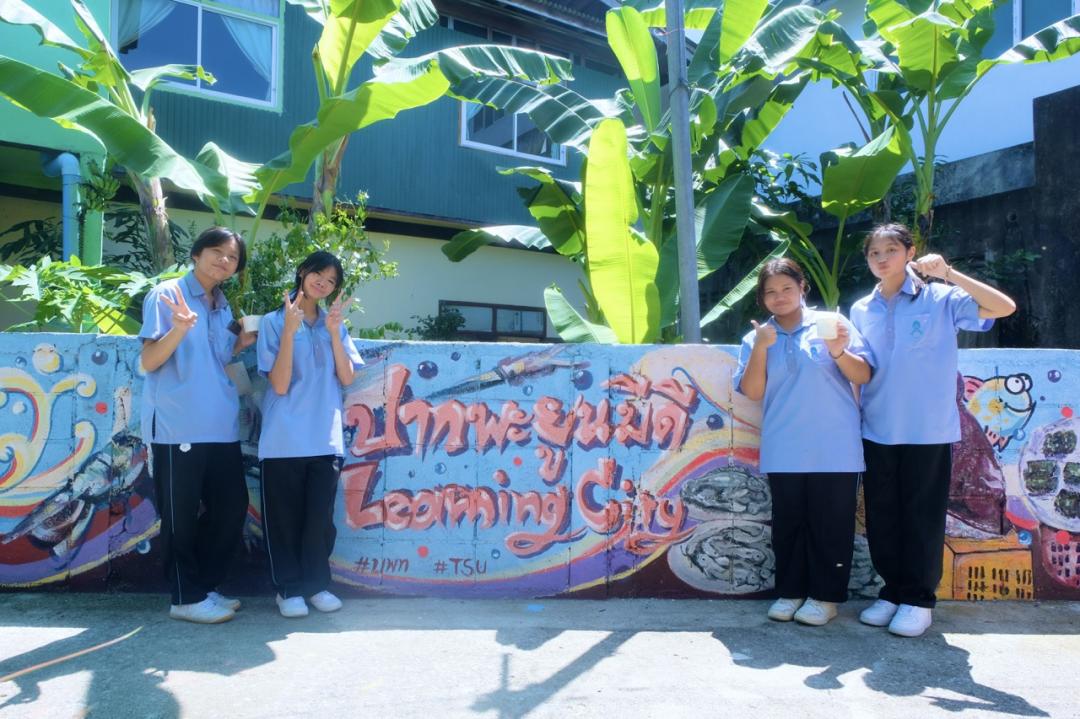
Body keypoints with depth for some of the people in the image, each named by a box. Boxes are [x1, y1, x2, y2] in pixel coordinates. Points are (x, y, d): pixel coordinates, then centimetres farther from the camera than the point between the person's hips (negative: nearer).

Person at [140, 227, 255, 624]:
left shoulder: (223, 307, 17)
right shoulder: (167, 294, -4)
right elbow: (149, 361, -9)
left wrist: (242, 342, 6)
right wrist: (179, 329, -26)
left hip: (221, 427, 7)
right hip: (178, 427, -7)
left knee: (232, 506, 9)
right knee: (181, 516, 2)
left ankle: (204, 586, 24)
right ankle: (187, 598, 15)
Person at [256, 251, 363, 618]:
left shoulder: (335, 324, 12)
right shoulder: (275, 321, -1)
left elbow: (347, 379, 2)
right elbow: (280, 385, -9)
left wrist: (334, 332, -7)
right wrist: (290, 330, -16)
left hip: (325, 439, 3)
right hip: (284, 441, -3)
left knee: (320, 517, 8)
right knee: (285, 518, 6)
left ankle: (316, 583, 23)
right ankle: (288, 588, 19)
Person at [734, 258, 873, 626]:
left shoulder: (831, 323, 2)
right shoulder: (757, 337, 8)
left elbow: (864, 376, -1)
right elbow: (752, 392, -2)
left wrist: (839, 352, -19)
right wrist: (761, 348, -12)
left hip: (835, 450, -2)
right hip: (784, 452, 2)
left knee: (830, 523, 4)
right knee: (788, 523, 10)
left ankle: (826, 595, 18)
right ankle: (790, 591, 24)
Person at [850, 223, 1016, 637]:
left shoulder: (939, 300, -2)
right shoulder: (861, 310, 9)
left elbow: (1004, 307, -13)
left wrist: (949, 273, -19)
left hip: (928, 430, -3)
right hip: (876, 431, 4)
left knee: (922, 516, 4)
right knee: (881, 516, 9)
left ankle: (918, 599, 18)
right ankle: (893, 591, 25)